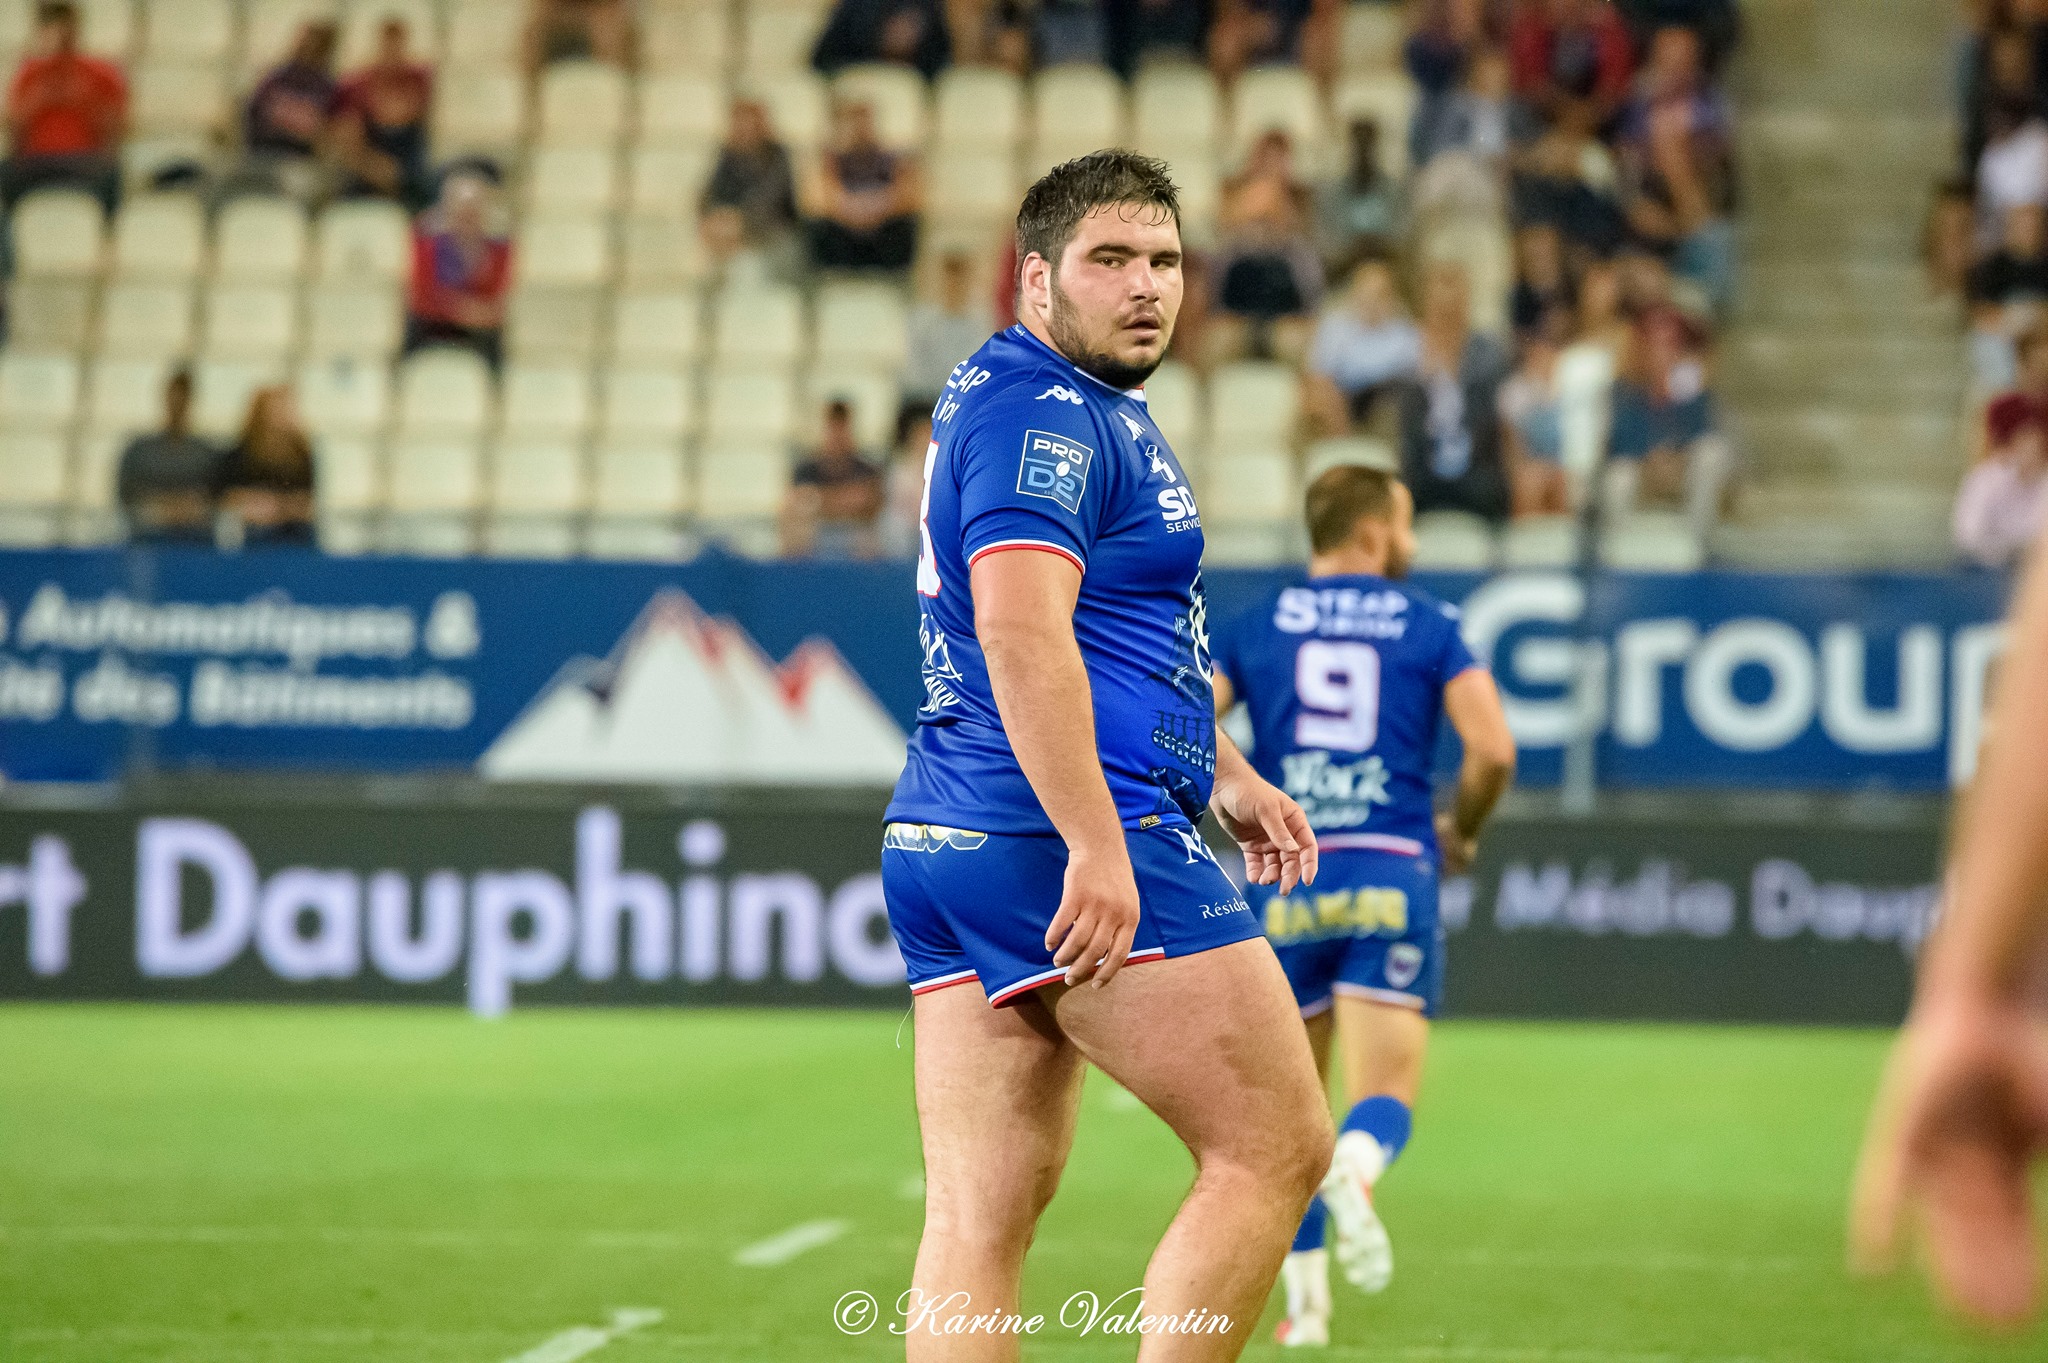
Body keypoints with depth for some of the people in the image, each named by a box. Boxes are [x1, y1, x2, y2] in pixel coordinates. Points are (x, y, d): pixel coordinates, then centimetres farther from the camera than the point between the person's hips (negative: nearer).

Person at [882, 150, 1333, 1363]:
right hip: (1068, 842, -10)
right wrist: (1100, 847, -28)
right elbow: (1021, 635, -23)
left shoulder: (1091, 412, 23)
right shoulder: (1045, 414, -11)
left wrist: (1226, 774, 40)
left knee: (980, 1217, 3)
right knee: (1278, 1147, -3)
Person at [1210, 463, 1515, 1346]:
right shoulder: (1427, 625, 6)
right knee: (1386, 1097, -2)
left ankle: (1305, 1296, 12)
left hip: (1286, 883, 2)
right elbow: (1492, 749, -6)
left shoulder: (1254, 627, 9)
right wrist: (1460, 832, 13)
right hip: (1392, 875, -2)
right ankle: (1353, 1168, -38)